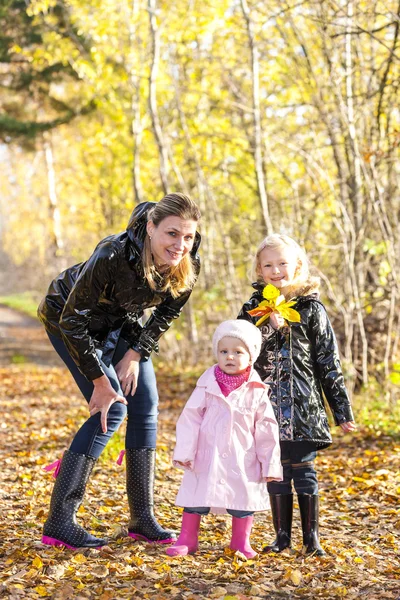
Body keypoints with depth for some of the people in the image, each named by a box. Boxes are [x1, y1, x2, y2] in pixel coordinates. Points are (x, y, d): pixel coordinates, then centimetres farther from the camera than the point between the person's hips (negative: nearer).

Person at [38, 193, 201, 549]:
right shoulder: (113, 257, -39)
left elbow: (168, 312, -1)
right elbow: (73, 320, -29)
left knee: (146, 405, -1)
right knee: (112, 410, -16)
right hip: (67, 317, -6)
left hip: (121, 322, 6)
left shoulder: (188, 267, -23)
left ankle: (142, 519, 8)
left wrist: (137, 353, -10)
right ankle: (59, 523, -12)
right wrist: (99, 381, -25)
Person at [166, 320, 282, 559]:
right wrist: (184, 452, -10)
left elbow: (266, 431, 2)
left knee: (244, 499, 9)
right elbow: (190, 419, -4)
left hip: (242, 460, 0)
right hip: (207, 457, 0)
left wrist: (269, 463, 2)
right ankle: (187, 539, 21)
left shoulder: (256, 392, -3)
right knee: (196, 496, 6)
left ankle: (241, 541, 27)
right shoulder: (207, 387, -5)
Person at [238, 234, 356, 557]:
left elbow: (329, 362, 1)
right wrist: (270, 329, -18)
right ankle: (282, 536, 18)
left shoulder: (311, 308, 1)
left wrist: (342, 410, 1)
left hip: (304, 407, -2)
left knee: (304, 469, 2)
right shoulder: (253, 308, 6)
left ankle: (311, 538, 11)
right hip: (269, 408, 2)